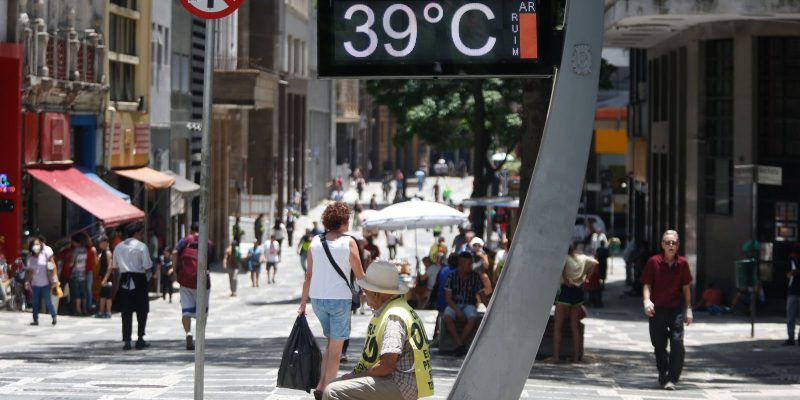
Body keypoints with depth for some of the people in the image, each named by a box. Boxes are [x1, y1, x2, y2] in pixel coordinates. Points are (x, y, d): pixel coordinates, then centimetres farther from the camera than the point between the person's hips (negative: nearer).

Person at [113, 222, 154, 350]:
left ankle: (127, 341, 0)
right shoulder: (141, 246, -8)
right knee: (142, 311, 8)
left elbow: (115, 267, 13)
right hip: (139, 280, -4)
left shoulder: (118, 247, 10)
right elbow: (147, 267, -11)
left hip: (124, 280, 4)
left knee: (126, 312, 5)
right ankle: (140, 339, 7)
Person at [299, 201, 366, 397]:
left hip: (317, 298, 4)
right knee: (335, 348, 6)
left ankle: (320, 384, 9)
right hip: (340, 299, -4)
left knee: (330, 343, 20)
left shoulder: (315, 242, 4)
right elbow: (360, 275, -3)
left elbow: (308, 275, 5)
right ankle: (327, 388, 4)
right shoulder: (348, 242, -7)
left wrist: (303, 303, 10)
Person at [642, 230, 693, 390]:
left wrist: (688, 309, 6)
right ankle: (663, 374, 31)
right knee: (659, 344, 10)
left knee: (677, 342, -13)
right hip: (657, 308, 0)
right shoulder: (654, 262, -5)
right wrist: (647, 300, -20)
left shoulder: (682, 263, -1)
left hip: (676, 307, 0)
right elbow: (647, 284, -3)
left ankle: (672, 379, -9)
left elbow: (686, 287, 6)